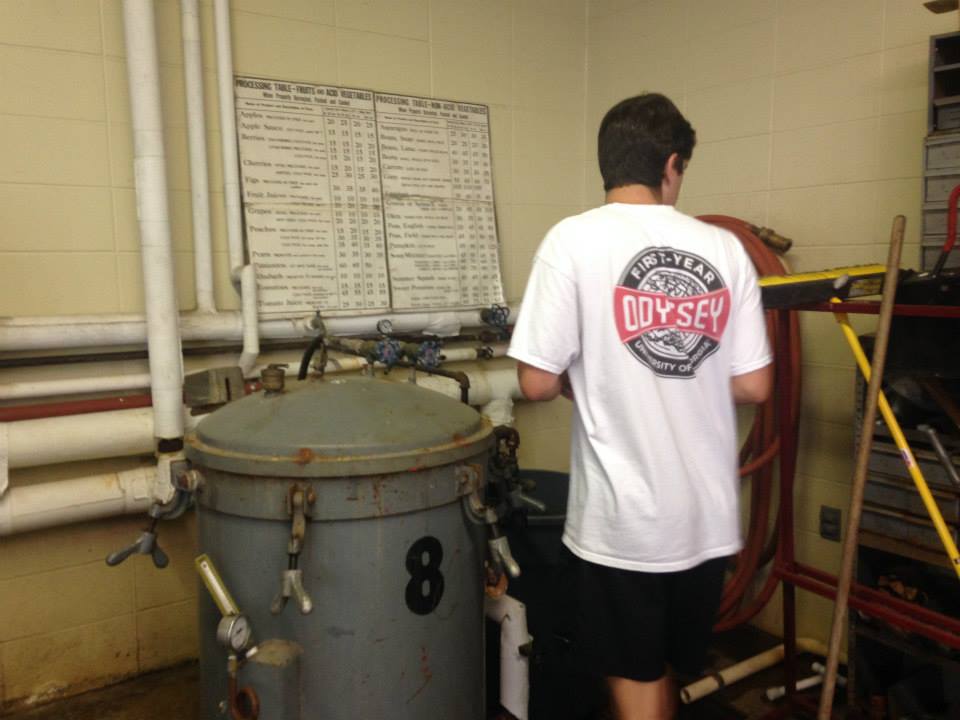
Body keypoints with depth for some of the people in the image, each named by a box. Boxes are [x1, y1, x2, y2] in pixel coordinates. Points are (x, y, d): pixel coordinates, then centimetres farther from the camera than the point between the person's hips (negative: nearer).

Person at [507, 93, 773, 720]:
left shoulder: (574, 240, -11)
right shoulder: (725, 247, -1)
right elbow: (754, 386, 1)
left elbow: (538, 383, -13)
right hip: (709, 511, 4)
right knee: (668, 669, 25)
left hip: (622, 516, -4)